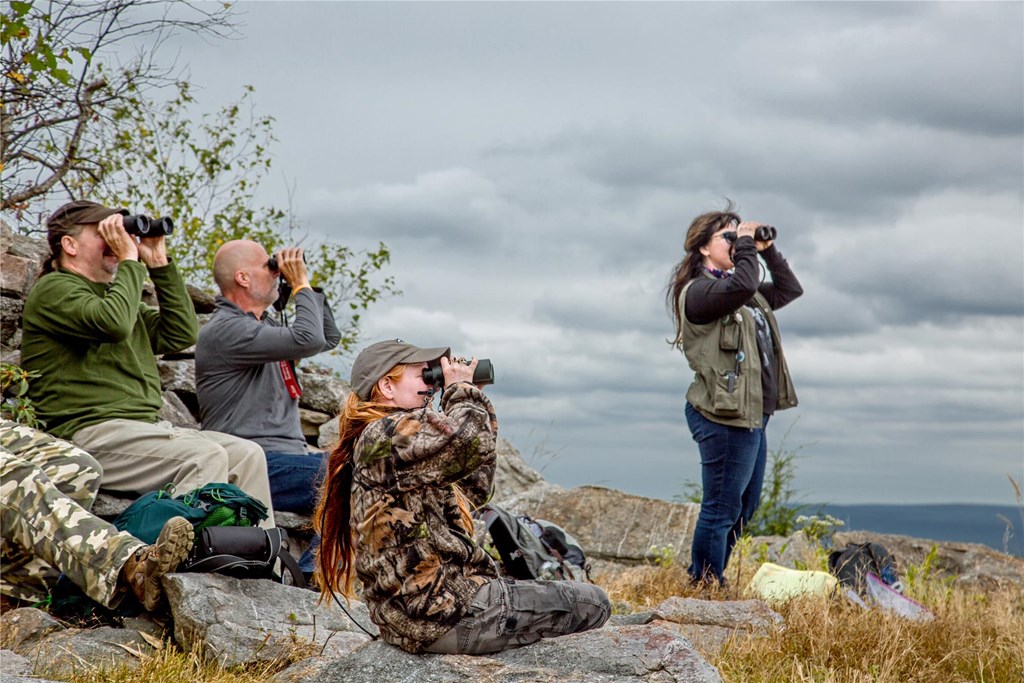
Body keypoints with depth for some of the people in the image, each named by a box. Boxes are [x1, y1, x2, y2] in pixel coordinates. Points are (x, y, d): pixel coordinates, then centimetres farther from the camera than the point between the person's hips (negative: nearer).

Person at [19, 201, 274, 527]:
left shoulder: (111, 293, 28)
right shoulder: (53, 289, 0)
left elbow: (181, 334, 20)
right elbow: (112, 323, -20)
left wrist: (160, 264, 16)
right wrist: (129, 261, -7)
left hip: (146, 426, 9)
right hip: (90, 435, -9)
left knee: (247, 455, -8)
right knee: (205, 457, -28)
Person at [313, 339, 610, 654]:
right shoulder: (386, 435, -15)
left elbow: (476, 489, 22)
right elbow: (471, 440, -30)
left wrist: (472, 403, 15)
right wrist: (461, 389, -8)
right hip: (442, 614, -11)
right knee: (593, 603, -2)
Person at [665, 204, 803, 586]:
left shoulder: (748, 296, 21)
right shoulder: (698, 291, -11)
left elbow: (789, 289, 28)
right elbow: (742, 285, -29)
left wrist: (768, 250, 16)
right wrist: (746, 249, -14)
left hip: (751, 416, 10)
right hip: (724, 416, -10)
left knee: (744, 507, 15)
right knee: (722, 508, -7)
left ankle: (707, 582, 23)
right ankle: (704, 587, 0)